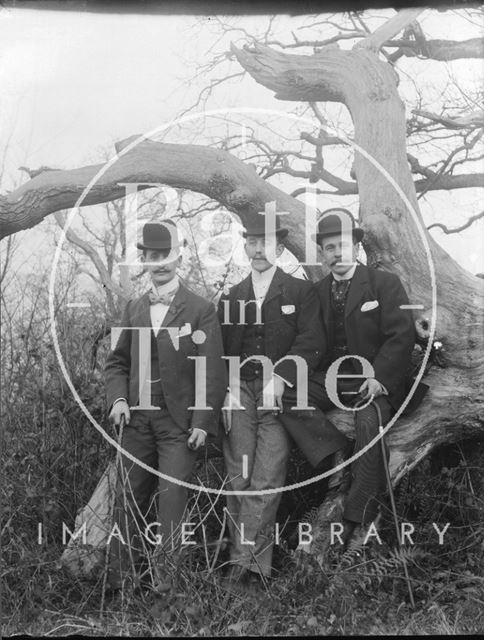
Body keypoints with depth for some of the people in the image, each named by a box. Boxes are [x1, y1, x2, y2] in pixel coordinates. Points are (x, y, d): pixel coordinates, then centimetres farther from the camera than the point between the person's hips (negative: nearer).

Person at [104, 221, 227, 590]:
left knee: (172, 497, -2)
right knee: (130, 496, 10)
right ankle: (121, 569, 23)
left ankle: (166, 573, 12)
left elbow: (213, 370, -7)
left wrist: (203, 422, -12)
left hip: (180, 423, -4)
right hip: (137, 419, 4)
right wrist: (118, 398, -2)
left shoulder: (201, 310, -3)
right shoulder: (134, 309, 11)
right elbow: (117, 361, 15)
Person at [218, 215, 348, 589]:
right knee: (238, 481, -3)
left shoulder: (302, 292, 8)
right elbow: (221, 351, 15)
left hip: (279, 395, -3)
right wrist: (226, 390, 0)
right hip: (238, 394, 3)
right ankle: (253, 562, 6)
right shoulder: (231, 297, 18)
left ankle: (245, 559, 1)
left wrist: (281, 377, -17)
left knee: (266, 482, -8)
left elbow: (311, 343, -3)